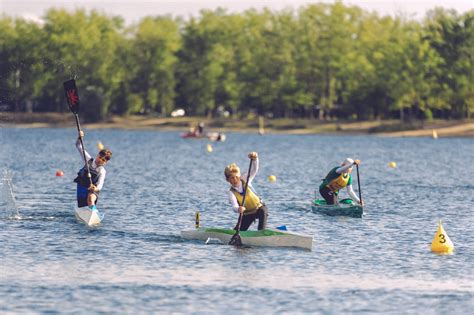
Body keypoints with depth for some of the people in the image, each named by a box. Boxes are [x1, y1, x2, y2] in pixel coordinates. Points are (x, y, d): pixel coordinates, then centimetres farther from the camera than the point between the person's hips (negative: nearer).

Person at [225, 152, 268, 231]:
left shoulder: (245, 179, -9)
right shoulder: (231, 193, -15)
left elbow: (254, 170, -20)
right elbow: (234, 206, -32)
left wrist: (255, 159, -40)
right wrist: (238, 209, -56)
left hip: (259, 207, -1)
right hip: (247, 214, 1)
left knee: (263, 212, -36)